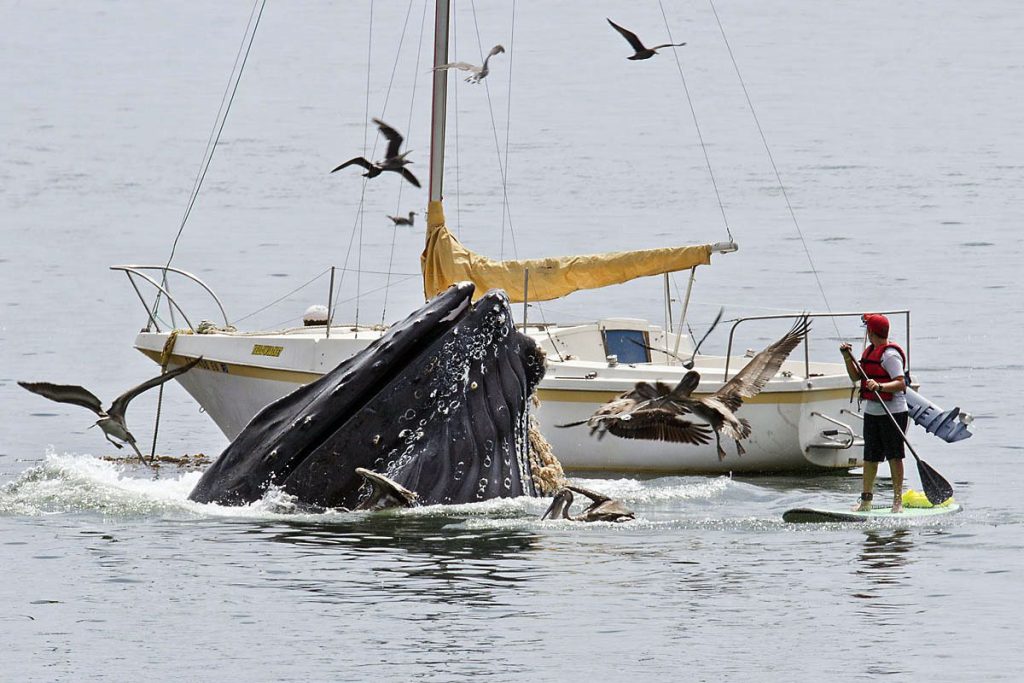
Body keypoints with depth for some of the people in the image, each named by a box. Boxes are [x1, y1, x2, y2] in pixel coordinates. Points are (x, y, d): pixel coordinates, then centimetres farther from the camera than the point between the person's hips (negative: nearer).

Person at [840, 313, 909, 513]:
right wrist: (848, 357, 6)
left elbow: (901, 384, -22)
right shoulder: (870, 351, 13)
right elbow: (856, 377, 20)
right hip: (872, 412, 9)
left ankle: (898, 500, 0)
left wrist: (879, 386, -36)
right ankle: (866, 500, 15)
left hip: (893, 412, -9)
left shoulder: (890, 354, -14)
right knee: (870, 457, 9)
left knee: (894, 456, -4)